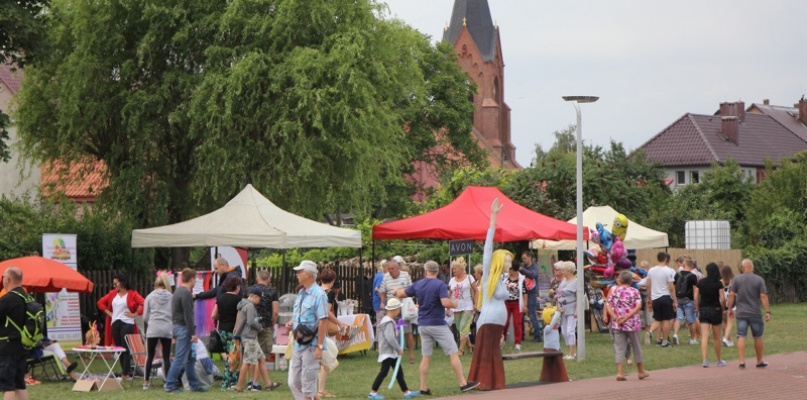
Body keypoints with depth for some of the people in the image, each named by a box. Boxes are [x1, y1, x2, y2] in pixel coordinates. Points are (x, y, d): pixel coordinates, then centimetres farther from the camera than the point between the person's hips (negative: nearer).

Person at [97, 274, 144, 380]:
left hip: (127, 324, -6)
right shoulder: (112, 293, 13)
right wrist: (108, 312, 11)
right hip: (115, 323, 6)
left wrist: (135, 314, -10)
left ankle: (125, 374, -10)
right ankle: (125, 371, 13)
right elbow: (101, 302, 22)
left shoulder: (132, 294, -4)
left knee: (125, 348, -9)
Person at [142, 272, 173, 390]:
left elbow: (145, 317, 6)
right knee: (166, 357, 4)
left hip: (153, 329, 0)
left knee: (150, 356, 8)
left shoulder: (150, 297, 3)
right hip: (167, 329, 0)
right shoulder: (171, 297, 3)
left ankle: (146, 382, 8)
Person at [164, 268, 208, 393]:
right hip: (184, 328, -10)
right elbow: (188, 315, -19)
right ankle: (170, 385, -8)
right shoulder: (186, 294, -15)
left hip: (178, 327, 10)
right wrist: (193, 333, -18)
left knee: (190, 359, 14)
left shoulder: (178, 291, 16)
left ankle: (194, 385, 17)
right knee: (180, 358, -9)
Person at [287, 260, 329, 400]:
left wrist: (319, 346, -21)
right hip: (298, 344, 9)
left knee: (308, 382, -4)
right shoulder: (301, 293, 15)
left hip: (311, 345, -9)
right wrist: (291, 322, 5)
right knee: (294, 382, 9)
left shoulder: (319, 294, -13)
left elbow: (322, 322, -17)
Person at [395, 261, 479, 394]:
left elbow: (401, 294, 15)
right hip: (438, 324, -5)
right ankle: (463, 383, -3)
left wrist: (397, 291, 37)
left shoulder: (418, 285, 5)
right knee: (454, 354, -1)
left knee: (426, 357, 9)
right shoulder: (440, 284, -11)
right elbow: (446, 303, -22)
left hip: (422, 325, 6)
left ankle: (423, 388, 8)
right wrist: (454, 304, -1)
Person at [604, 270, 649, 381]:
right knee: (636, 347, 12)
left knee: (619, 348, 3)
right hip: (632, 324, -1)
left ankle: (619, 372, -8)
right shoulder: (635, 291, -2)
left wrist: (616, 317, -10)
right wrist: (627, 317, -16)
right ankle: (641, 371, 25)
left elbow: (608, 305, -4)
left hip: (617, 325, 1)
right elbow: (638, 306, -14)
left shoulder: (614, 291, 4)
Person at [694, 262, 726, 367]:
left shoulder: (700, 283, 0)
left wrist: (697, 308, 8)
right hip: (715, 310, -1)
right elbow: (722, 299, -12)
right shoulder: (718, 283, -8)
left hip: (703, 310, 2)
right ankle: (719, 360, 24)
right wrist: (722, 308, 4)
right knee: (717, 337, 12)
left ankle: (704, 360, -17)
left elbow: (696, 297, -1)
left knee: (704, 336, -3)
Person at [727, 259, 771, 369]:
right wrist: (767, 312, -7)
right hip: (755, 313, -1)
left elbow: (731, 295, -3)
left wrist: (730, 309, 8)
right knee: (757, 337, 12)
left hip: (741, 313, 1)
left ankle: (742, 362, -9)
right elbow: (763, 296, -9)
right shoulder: (759, 280, -3)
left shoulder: (737, 279, 0)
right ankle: (759, 362, 21)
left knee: (741, 337, 0)